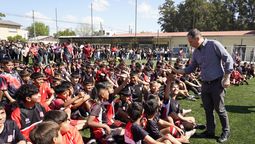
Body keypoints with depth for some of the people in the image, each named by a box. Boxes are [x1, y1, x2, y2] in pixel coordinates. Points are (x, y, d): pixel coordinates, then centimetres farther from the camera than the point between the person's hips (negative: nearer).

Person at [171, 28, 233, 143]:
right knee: (208, 109, 13)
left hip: (217, 83, -6)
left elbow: (228, 60, -12)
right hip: (205, 84, 6)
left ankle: (226, 131, 25)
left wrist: (226, 78, -14)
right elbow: (191, 68, 12)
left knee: (220, 109, 4)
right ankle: (210, 131, 29)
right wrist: (177, 71, 0)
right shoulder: (196, 52, 7)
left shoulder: (214, 45, -12)